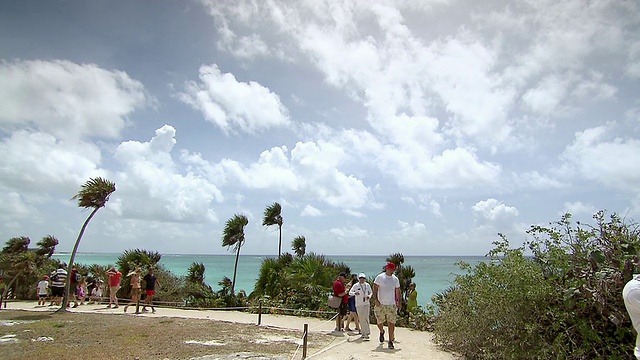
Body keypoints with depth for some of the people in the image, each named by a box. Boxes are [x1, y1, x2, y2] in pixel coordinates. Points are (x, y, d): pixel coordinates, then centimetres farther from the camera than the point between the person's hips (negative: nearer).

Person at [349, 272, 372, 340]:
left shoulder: (367, 285, 4)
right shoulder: (355, 285, -4)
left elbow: (371, 292, 15)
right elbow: (350, 292, -2)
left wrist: (369, 296, -7)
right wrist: (354, 293, -23)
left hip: (366, 304, 1)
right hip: (359, 304, -1)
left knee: (366, 318, -9)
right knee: (361, 319, 4)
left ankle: (366, 333, -4)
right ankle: (363, 333, 17)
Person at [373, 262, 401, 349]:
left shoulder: (395, 279, 7)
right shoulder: (380, 277, -3)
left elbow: (398, 291, 16)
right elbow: (375, 289, -4)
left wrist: (399, 302, 10)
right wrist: (375, 299, -14)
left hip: (392, 305, 2)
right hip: (380, 304, -1)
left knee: (391, 323, -4)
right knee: (379, 322, 8)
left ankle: (390, 341, 6)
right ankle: (382, 332, 40)